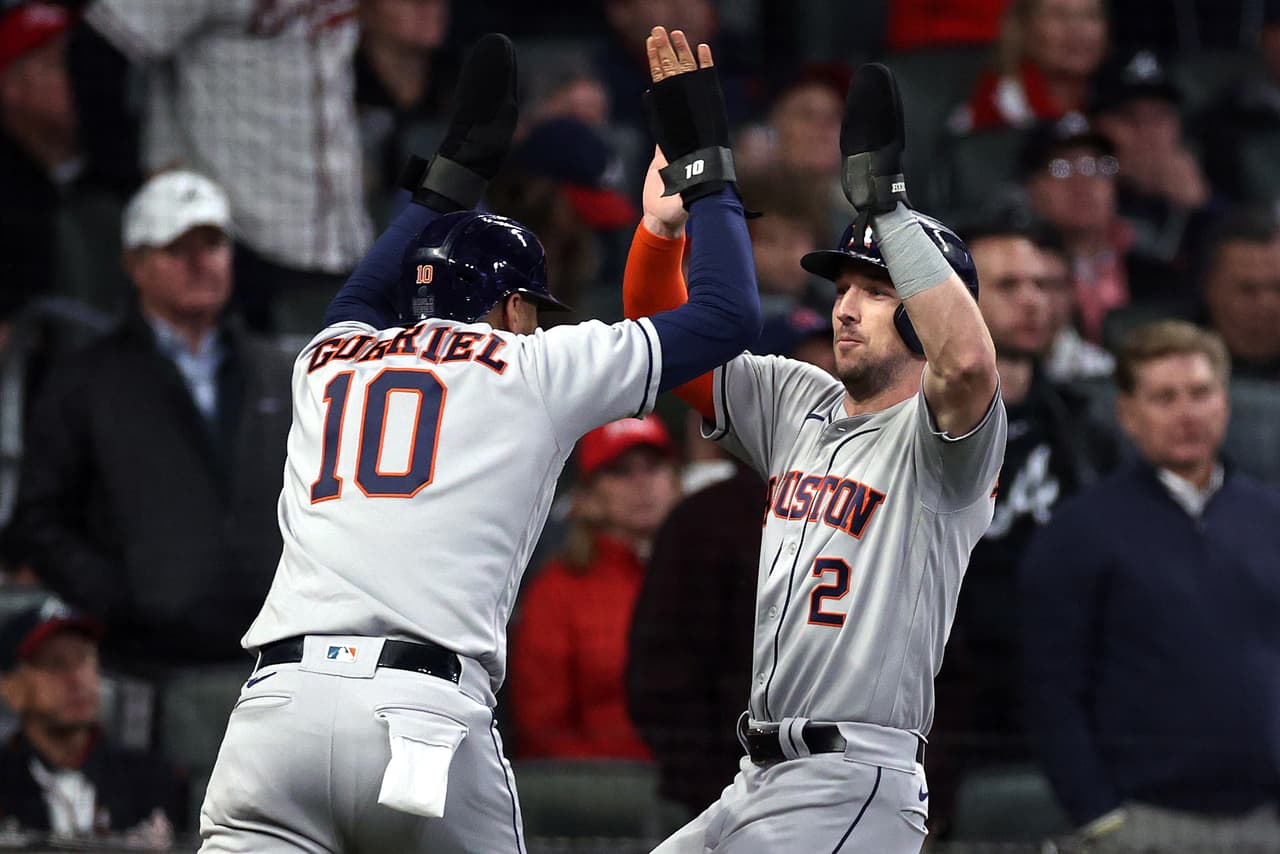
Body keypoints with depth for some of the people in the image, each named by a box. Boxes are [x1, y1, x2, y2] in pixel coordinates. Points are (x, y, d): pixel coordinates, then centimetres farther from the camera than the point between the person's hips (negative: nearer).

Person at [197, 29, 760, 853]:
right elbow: (729, 313, 22)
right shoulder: (538, 367, 15)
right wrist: (706, 161, 34)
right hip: (428, 718, -3)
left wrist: (459, 168, 57)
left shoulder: (326, 359, 26)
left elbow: (359, 305, 53)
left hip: (278, 701, 3)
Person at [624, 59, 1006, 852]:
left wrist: (883, 200, -29)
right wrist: (663, 229, -5)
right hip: (760, 782, 9)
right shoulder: (798, 404, 15)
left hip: (851, 787, -8)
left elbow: (969, 362, -32)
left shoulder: (940, 439, -8)